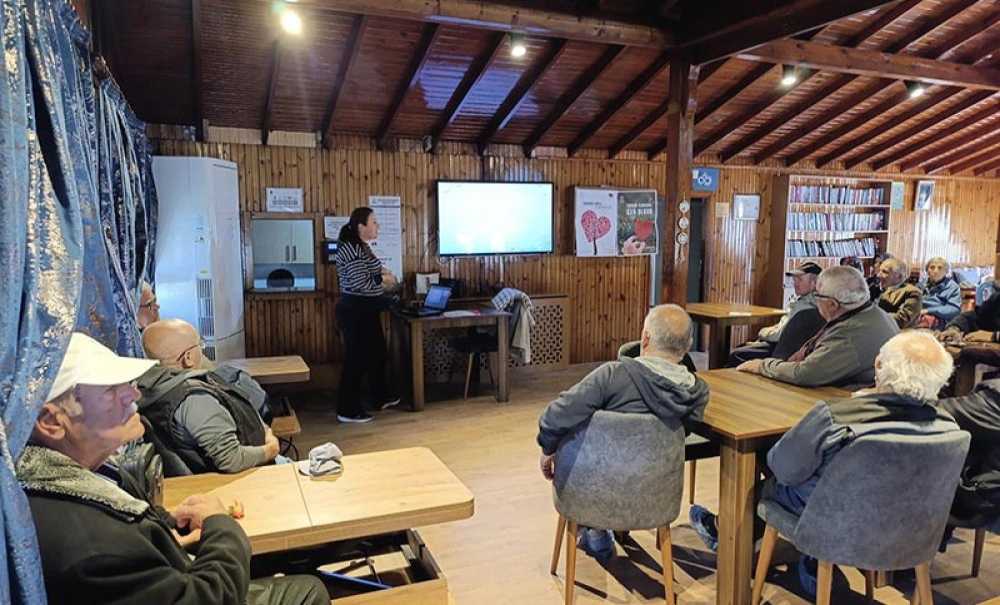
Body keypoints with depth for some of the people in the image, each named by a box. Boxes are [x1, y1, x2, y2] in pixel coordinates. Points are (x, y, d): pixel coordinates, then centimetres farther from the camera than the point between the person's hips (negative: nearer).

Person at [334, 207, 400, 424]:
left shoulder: (362, 247, 12)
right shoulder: (352, 249, -20)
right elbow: (359, 284, -25)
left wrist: (381, 272, 5)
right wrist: (383, 279, -12)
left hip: (366, 310, 11)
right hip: (355, 311, -10)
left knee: (377, 353, 19)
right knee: (356, 359, -3)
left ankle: (381, 397, 35)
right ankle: (348, 410, 7)